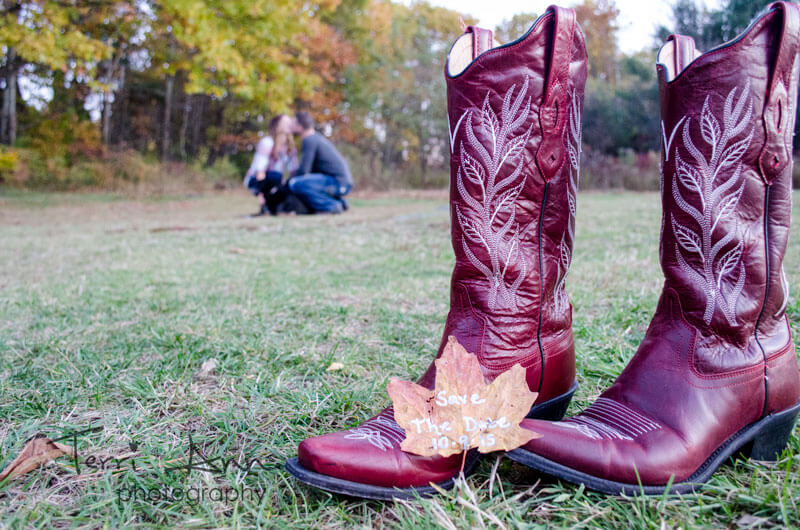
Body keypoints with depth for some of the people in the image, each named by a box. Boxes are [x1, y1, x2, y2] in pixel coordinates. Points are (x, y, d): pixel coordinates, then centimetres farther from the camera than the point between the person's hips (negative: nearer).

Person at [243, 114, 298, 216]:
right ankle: (264, 205, -17)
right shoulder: (267, 142, -17)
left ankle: (271, 205, 5)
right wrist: (260, 195, -31)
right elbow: (260, 169, -25)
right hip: (254, 181, -7)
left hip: (272, 183, 7)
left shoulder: (290, 147, 4)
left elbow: (294, 171, -1)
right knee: (275, 175, -37)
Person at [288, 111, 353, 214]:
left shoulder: (309, 140, -12)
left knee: (295, 184, -21)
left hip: (338, 183, -10)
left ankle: (332, 206, -15)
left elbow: (303, 170, -15)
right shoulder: (317, 137, 17)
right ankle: (338, 201, 14)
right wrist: (296, 172, 15)